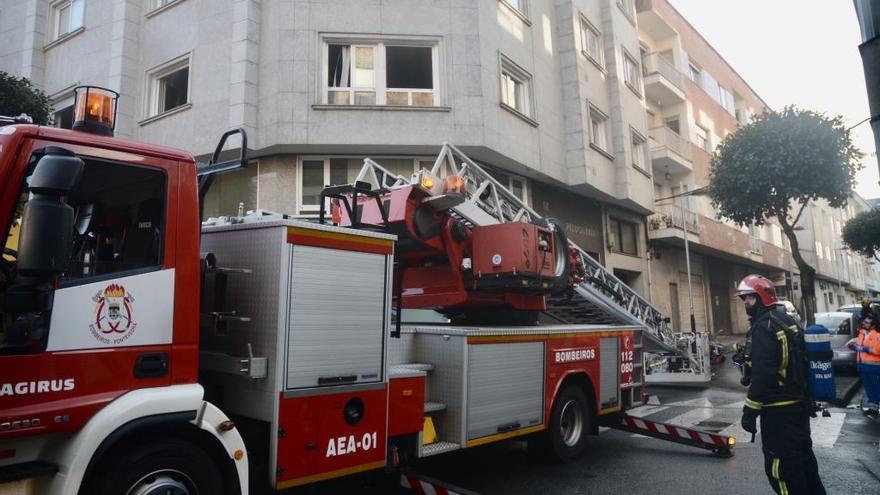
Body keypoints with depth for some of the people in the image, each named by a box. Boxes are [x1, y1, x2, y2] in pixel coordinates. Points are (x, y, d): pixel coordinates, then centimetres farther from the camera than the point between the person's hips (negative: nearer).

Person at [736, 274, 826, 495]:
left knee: (780, 466, -1)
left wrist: (750, 411, -21)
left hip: (778, 410, -10)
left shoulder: (764, 327, -19)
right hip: (800, 403, 10)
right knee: (803, 454, 23)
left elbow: (762, 375, -25)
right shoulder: (787, 321, 11)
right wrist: (807, 398, 28)